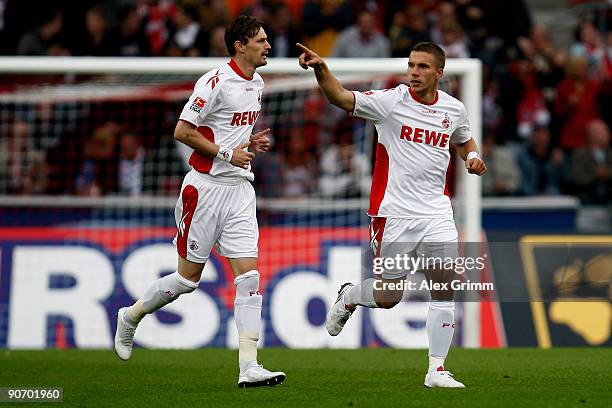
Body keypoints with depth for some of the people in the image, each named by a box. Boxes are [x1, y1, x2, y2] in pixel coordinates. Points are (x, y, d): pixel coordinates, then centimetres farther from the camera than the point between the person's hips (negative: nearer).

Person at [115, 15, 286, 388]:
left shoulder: (257, 84, 12)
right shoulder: (216, 82, -14)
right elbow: (182, 131, -15)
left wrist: (252, 142, 7)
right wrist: (227, 152, -17)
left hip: (240, 188, 7)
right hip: (206, 187, -7)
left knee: (250, 275, -6)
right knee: (188, 278, 2)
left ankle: (249, 367, -11)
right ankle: (131, 317, 28)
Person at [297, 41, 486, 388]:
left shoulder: (453, 109, 6)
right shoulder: (392, 101, -8)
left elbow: (464, 140, 27)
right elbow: (341, 98, -19)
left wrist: (473, 156, 5)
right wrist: (321, 69, -36)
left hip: (436, 213, 3)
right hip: (394, 213, -3)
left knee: (446, 289, -7)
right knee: (388, 297, 1)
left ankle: (437, 370, 0)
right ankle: (348, 297, 36)